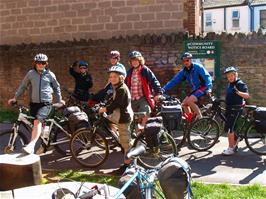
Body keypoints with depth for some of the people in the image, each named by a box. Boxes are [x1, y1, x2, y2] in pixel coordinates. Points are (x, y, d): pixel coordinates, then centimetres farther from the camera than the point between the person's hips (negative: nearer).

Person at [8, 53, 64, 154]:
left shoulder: (50, 74, 2)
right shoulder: (31, 73, 4)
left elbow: (56, 87, 17)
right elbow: (23, 86, 13)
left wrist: (59, 100, 22)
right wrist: (15, 98, 9)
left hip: (46, 104, -3)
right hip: (33, 103, 3)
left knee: (37, 121, -25)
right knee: (35, 124, 8)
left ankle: (31, 145, -32)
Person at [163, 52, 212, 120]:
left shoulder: (198, 67, -13)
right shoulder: (184, 72, 4)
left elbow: (207, 76, -21)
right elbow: (174, 81, 1)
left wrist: (208, 88, -36)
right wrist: (163, 89, -7)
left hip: (203, 88, -7)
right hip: (195, 89, 7)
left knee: (190, 101, -24)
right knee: (184, 104, -1)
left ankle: (199, 116, -11)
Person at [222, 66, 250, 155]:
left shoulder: (240, 84, -13)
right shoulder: (230, 84, 13)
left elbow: (247, 95, -25)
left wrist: (238, 92, -40)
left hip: (236, 109, -8)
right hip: (229, 108, 9)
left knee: (229, 129, -12)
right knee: (232, 128, 14)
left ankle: (231, 148, -4)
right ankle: (234, 145, 26)